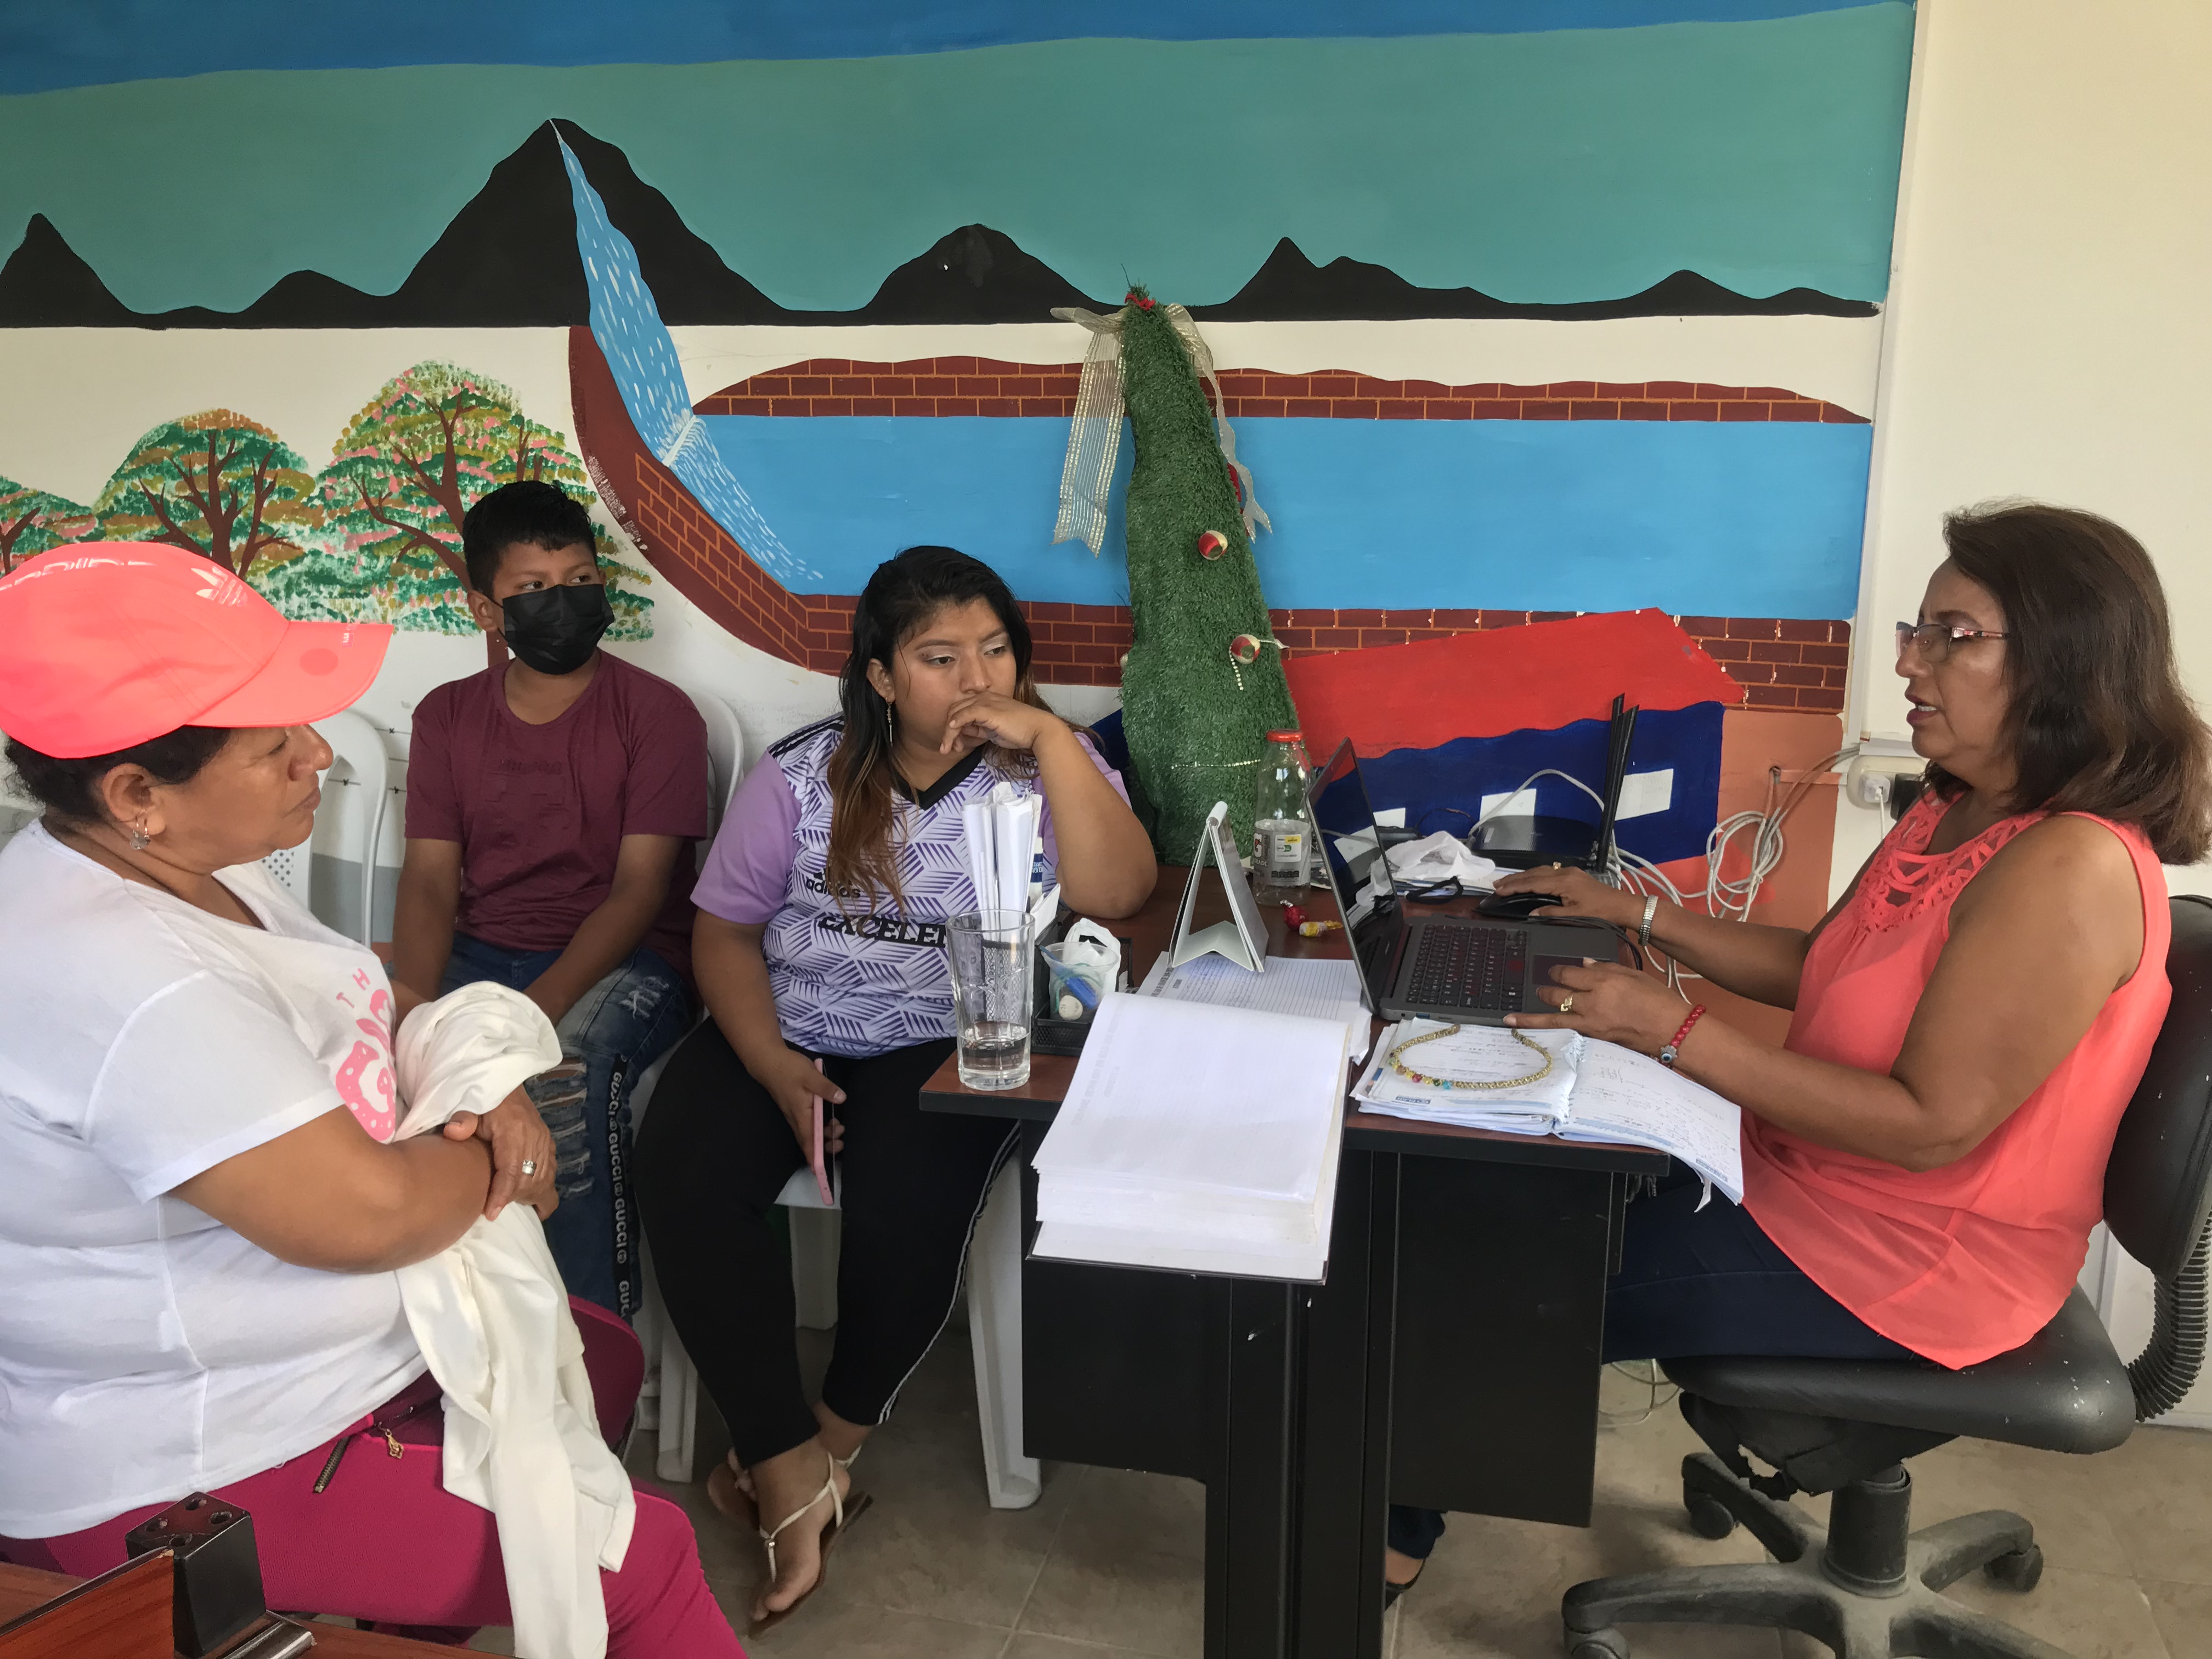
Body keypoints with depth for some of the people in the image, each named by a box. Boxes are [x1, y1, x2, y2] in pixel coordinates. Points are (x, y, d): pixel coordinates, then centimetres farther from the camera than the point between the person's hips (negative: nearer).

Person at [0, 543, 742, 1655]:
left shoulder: (189, 863, -1)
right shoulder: (125, 981, -33)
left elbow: (368, 1005, 11)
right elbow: (369, 1214, -34)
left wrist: (490, 1094, -8)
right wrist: (488, 1166, -12)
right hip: (192, 1480, -10)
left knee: (603, 1359, 23)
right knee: (644, 1562, -8)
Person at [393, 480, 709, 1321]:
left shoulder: (657, 713, -3)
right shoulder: (447, 716, 11)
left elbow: (640, 888, -11)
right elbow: (430, 879, 2)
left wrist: (536, 1008, -26)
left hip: (622, 962, -4)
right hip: (476, 954, 4)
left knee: (565, 1062, -35)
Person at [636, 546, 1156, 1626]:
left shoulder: (1044, 766, -1)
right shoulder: (803, 774, 1)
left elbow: (1114, 896, -18)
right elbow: (726, 929, 3)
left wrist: (1050, 738, -22)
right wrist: (773, 1063, -12)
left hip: (945, 1046, -2)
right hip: (784, 1032, 2)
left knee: (905, 1207, -30)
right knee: (681, 1177, -24)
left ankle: (827, 1442, -1)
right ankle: (791, 1472, -12)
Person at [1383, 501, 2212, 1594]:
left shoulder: (2072, 868, -27)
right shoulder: (1956, 811, 3)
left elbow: (1931, 1124, -28)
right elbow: (1817, 968, 12)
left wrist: (1679, 1033, -28)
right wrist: (1639, 916, 2)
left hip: (1904, 1268, -9)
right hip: (1803, 1173, 9)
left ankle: (1394, 1537, 20)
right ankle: (1400, 1507, 20)